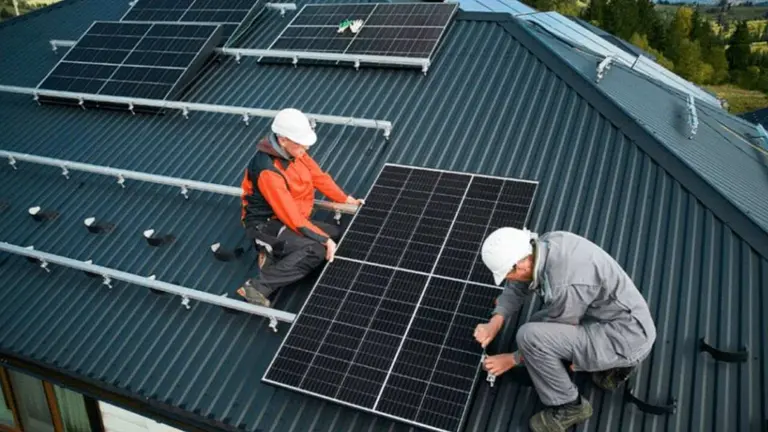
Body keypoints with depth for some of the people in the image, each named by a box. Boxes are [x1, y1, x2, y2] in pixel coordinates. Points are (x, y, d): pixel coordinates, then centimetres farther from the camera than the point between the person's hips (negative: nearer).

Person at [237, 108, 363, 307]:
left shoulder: (294, 150, -5)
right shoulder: (268, 171, -30)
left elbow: (319, 176, 7)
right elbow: (291, 216, -29)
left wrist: (346, 199, 1)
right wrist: (323, 239, -27)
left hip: (292, 218, 9)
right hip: (266, 225, -9)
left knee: (336, 235, -1)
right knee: (317, 250, -28)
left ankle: (276, 254, 0)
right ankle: (258, 286, -25)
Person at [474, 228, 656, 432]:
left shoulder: (564, 285, -31)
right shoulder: (547, 244, -8)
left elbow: (555, 336, -13)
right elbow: (516, 287, 8)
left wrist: (513, 359, -1)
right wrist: (494, 323, -4)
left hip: (624, 338, -9)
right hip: (626, 325, 9)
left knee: (530, 336, -22)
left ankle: (567, 406, -1)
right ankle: (614, 363, 17)